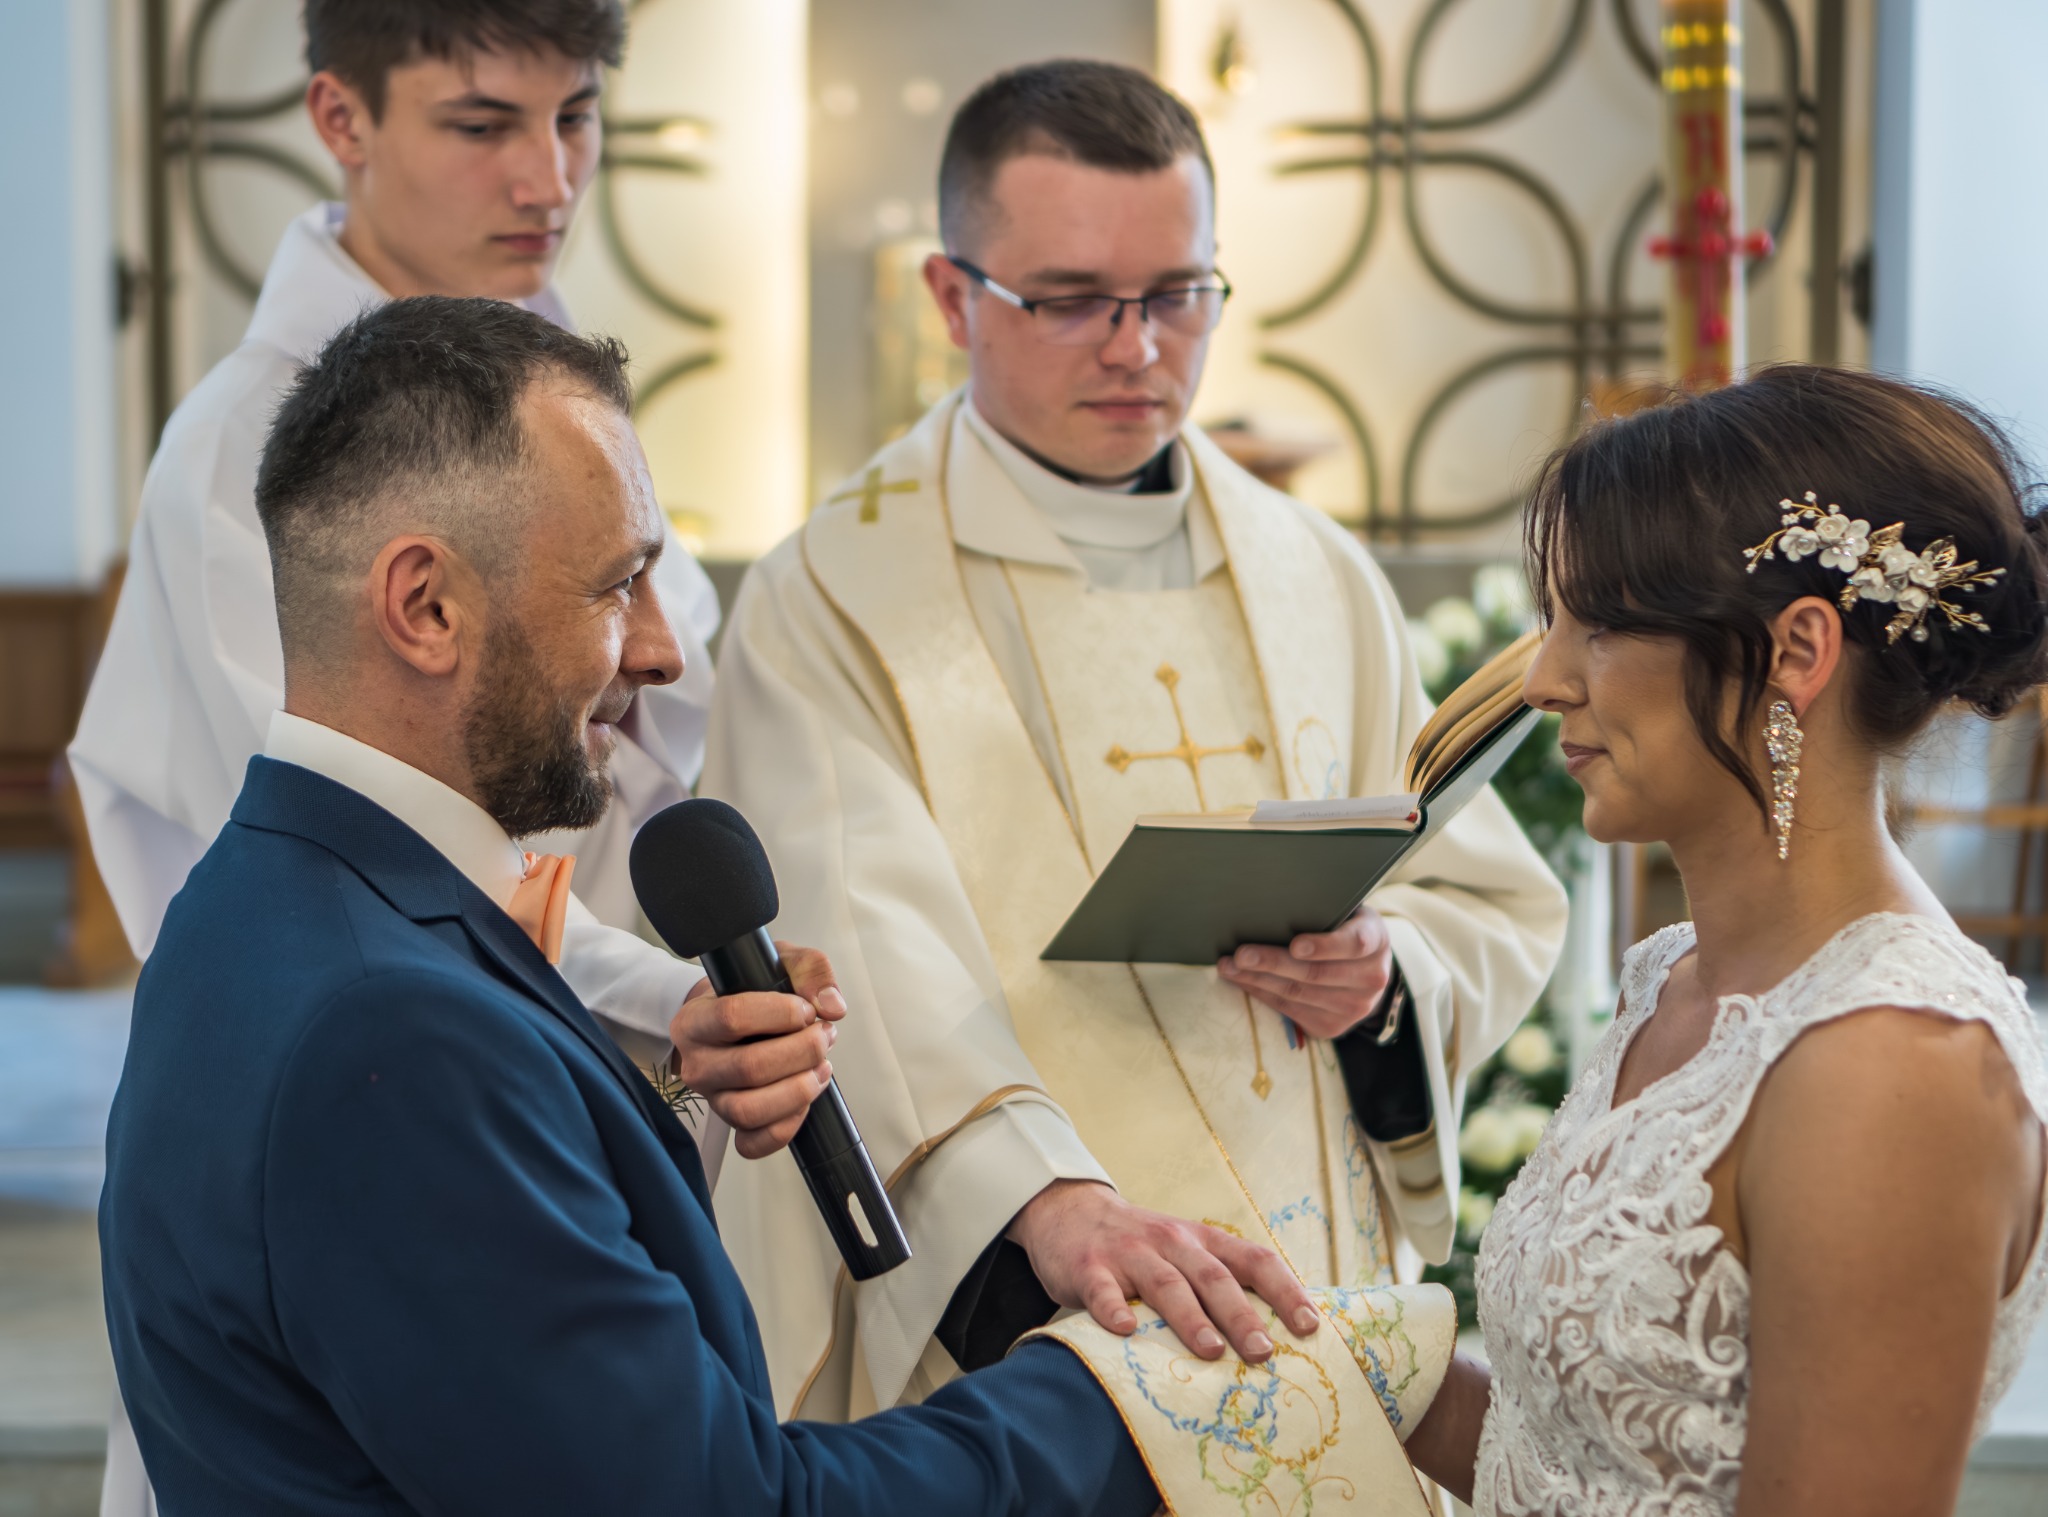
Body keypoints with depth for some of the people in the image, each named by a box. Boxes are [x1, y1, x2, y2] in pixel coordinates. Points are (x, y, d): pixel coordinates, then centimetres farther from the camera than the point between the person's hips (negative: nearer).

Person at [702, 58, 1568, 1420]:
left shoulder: (1321, 580, 9)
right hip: (1003, 1341, -4)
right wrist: (1046, 1202, -37)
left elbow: (1500, 909, 12)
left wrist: (1386, 974, -11)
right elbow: (865, 961, -21)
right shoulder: (829, 603, -7)